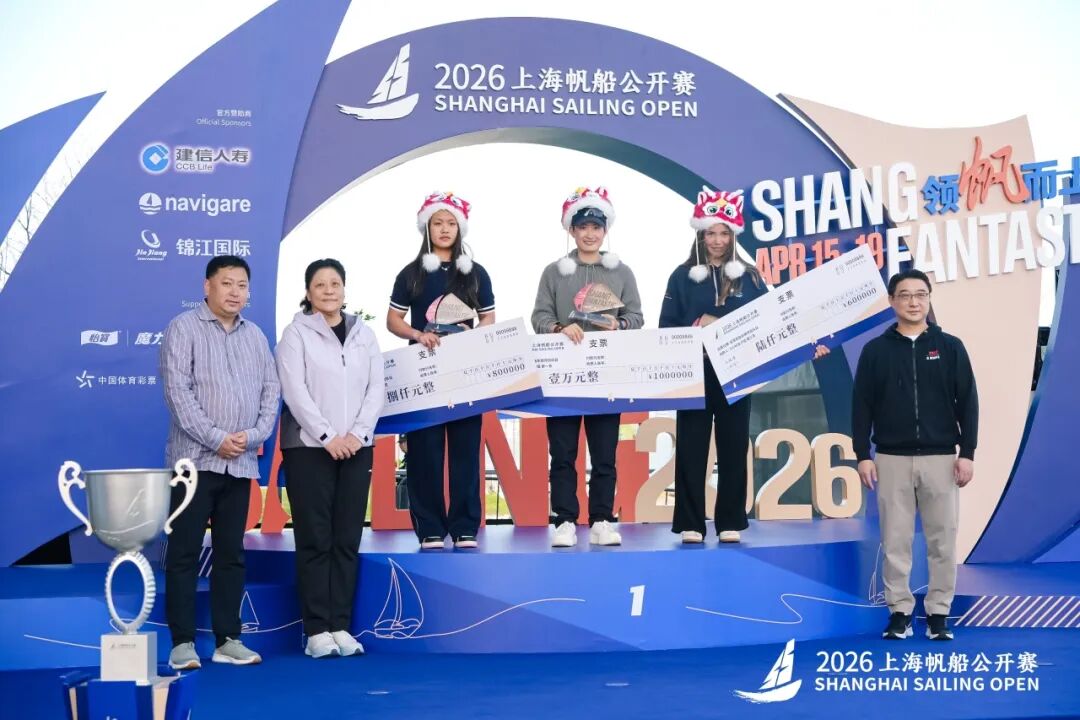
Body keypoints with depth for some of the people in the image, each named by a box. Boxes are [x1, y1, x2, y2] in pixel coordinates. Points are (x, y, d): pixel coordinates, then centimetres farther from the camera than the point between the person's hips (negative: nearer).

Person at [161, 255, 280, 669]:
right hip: (196, 459, -5)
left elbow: (270, 390, 11)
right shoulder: (184, 328, -2)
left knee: (231, 553, 9)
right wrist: (215, 438, -15)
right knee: (185, 552, -2)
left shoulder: (255, 336, 13)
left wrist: (254, 434, -6)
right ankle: (182, 642, 3)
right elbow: (177, 391, -11)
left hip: (241, 462, 5)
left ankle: (228, 639, 14)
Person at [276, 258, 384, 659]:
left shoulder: (364, 334, 12)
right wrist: (327, 436, -16)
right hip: (309, 448, -4)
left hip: (356, 449, 4)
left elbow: (376, 390, 6)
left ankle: (341, 626, 9)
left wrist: (357, 434, -8)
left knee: (348, 540, 4)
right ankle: (317, 630, 1)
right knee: (315, 540, -2)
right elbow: (295, 391, -9)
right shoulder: (296, 333, 0)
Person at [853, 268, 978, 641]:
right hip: (892, 460, 0)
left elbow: (967, 402, 3)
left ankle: (939, 613, 12)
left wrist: (967, 452, -4)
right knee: (895, 541, 2)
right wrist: (862, 455, -3)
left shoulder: (950, 347, 4)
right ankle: (899, 612, 11)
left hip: (941, 459, 0)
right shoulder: (876, 350, 4)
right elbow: (862, 405, 3)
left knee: (942, 540, 2)